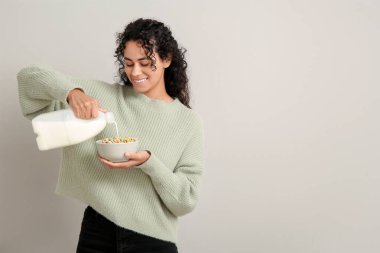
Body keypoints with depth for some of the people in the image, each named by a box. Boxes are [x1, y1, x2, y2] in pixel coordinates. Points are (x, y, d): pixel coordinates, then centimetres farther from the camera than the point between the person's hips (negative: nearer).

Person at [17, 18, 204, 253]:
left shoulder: (189, 121, -4)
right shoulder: (103, 95, -1)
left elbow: (187, 200, -6)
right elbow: (30, 76, -3)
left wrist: (148, 162, -22)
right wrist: (72, 91, -21)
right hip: (96, 232, 2)